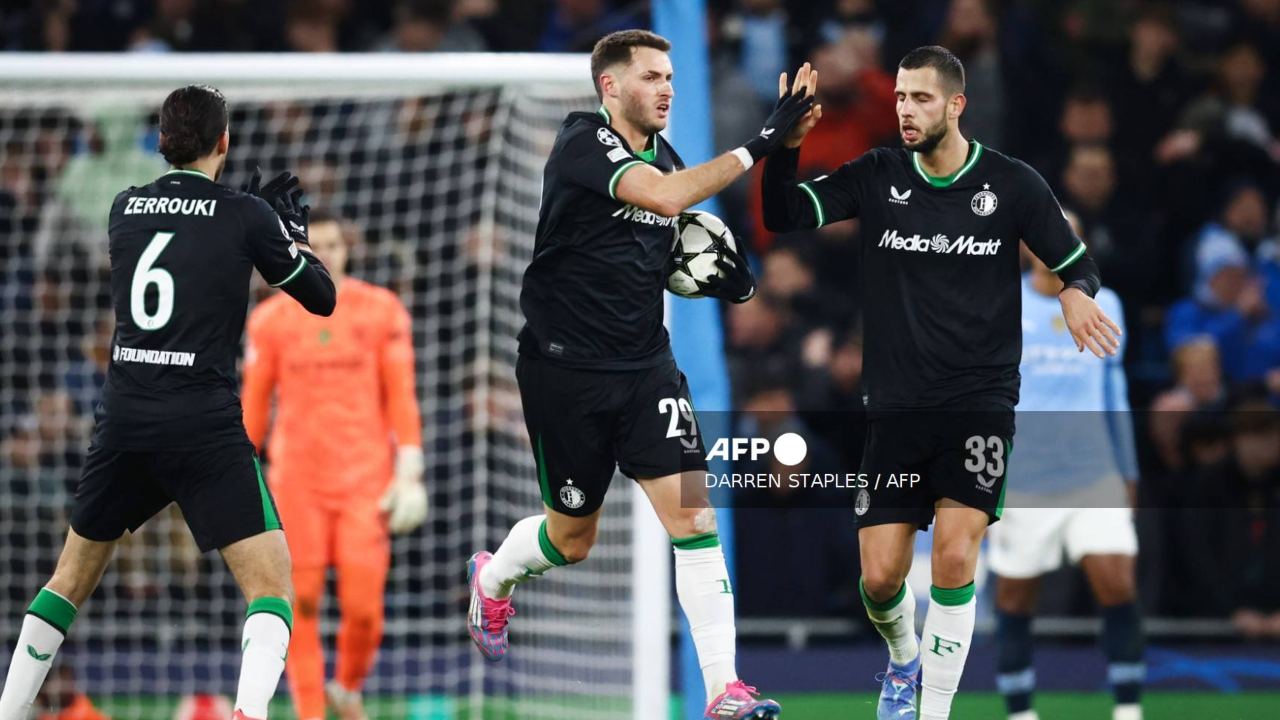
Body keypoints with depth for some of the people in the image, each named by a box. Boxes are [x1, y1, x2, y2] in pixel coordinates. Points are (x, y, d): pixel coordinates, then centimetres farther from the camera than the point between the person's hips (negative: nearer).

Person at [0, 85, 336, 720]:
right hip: (206, 428, -4)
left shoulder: (125, 209, 10)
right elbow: (322, 298, 9)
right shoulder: (244, 216, -1)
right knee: (271, 585, -5)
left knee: (73, 576, 22)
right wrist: (290, 227, 24)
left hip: (124, 421, 4)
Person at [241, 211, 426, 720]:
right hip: (296, 482, 1)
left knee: (364, 609, -7)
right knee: (300, 607, -6)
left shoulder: (382, 311, 3)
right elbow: (253, 405, 9)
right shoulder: (270, 320, 5)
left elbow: (401, 398, 2)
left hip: (366, 480, -1)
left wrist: (408, 475, -4)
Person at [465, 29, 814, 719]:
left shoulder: (661, 154, 6)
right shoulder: (583, 144, -16)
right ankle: (492, 578, 47)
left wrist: (719, 275, -1)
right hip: (565, 369, -5)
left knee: (691, 509, -11)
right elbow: (666, 196, -34)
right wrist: (758, 144, -35)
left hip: (645, 364, 5)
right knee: (572, 537, 11)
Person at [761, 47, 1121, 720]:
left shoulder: (1013, 184, -3)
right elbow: (782, 216, -7)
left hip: (980, 400, -2)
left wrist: (1076, 293, -17)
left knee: (955, 553, -19)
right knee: (880, 575, 0)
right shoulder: (876, 177, 0)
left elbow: (1076, 263, 6)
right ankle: (904, 659, 35)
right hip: (895, 405, 2)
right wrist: (786, 145, -24)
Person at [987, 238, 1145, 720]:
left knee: (1118, 586, -13)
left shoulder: (1104, 306, 9)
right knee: (1015, 599, 3)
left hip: (1094, 476, 1)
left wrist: (1128, 474, 18)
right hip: (1019, 477, -1)